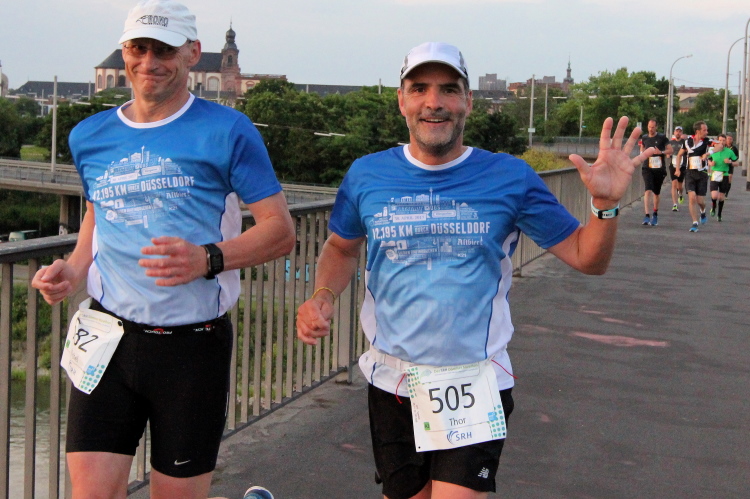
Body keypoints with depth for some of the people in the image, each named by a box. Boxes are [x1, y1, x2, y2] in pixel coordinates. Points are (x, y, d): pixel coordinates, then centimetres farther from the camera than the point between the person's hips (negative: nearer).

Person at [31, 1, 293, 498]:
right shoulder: (90, 136, 10)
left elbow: (281, 229, -6)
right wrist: (74, 270, 6)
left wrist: (208, 260, -22)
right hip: (109, 339, 3)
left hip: (193, 344, -3)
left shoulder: (227, 131, -4)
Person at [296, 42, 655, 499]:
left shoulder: (509, 178, -5)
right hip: (392, 385, 3)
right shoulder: (366, 176, 0)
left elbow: (586, 258, -3)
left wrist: (606, 204, -22)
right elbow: (342, 248, 17)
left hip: (475, 389, -2)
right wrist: (323, 296, -3)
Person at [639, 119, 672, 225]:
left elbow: (670, 150, 1)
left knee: (656, 193, 11)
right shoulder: (644, 138, 7)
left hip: (659, 169, 0)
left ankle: (655, 214, 29)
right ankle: (647, 215, -24)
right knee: (648, 190, -17)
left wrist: (661, 152, -16)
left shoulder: (662, 137, -1)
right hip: (647, 168, 0)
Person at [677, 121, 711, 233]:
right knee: (692, 198, -11)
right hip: (690, 173, 1)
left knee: (700, 200, 0)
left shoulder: (706, 141, -3)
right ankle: (695, 223, -5)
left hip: (702, 174, -1)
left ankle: (703, 211, 35)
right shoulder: (688, 141, 4)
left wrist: (707, 153, -32)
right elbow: (680, 154, 18)